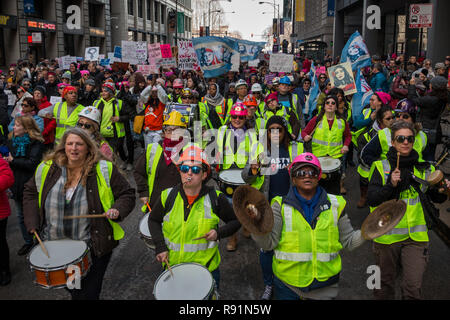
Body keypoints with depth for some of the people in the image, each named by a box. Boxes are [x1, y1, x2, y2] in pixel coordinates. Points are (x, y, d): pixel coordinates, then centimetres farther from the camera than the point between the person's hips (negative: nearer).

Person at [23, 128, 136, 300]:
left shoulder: (104, 170, -9)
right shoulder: (47, 169, -1)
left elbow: (127, 194, -2)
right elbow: (30, 192, 13)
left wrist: (117, 210, -22)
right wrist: (32, 222, 2)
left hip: (94, 247, -3)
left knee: (89, 293, 4)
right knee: (72, 290, 20)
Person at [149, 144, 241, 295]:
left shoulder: (215, 198, -9)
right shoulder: (168, 196, -5)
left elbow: (235, 221, 3)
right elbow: (154, 220, 10)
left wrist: (219, 232, -15)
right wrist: (160, 246, -3)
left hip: (206, 266, -1)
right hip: (173, 266, 1)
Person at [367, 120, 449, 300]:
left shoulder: (424, 168, 5)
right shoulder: (381, 167, -3)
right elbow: (372, 200, -11)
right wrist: (390, 185, -24)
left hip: (416, 237, 1)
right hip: (387, 235, -1)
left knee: (413, 288, -3)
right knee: (385, 284, 14)